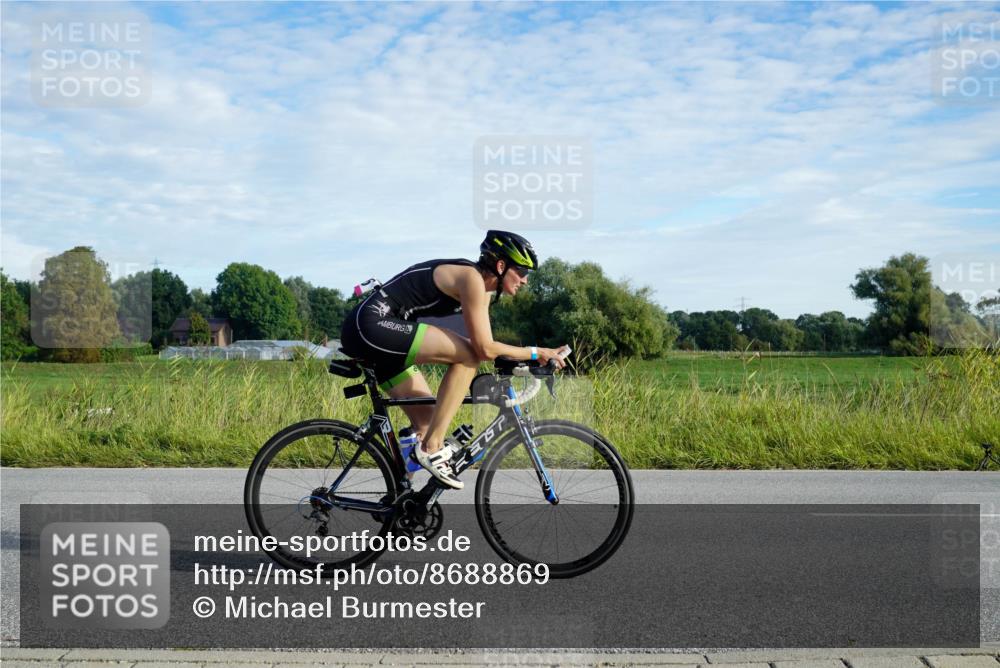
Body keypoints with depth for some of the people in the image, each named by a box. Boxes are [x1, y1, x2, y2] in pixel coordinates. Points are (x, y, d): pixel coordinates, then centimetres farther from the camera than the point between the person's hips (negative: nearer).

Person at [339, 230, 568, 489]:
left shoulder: (483, 288, 15)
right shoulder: (471, 277, -14)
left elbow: (483, 347, 17)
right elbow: (485, 349, -17)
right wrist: (536, 353, -8)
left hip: (370, 336, 11)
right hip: (372, 325, -11)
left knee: (426, 419, 11)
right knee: (468, 354, -16)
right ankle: (432, 447, -13)